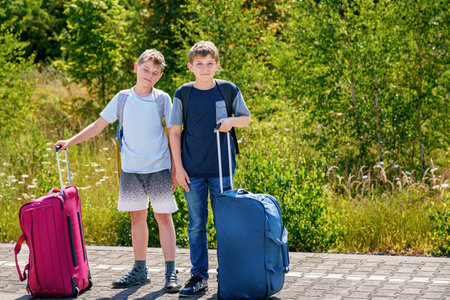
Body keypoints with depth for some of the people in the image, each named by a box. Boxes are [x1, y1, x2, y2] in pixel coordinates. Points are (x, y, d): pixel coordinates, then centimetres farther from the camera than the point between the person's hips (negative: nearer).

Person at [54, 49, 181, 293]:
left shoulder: (163, 99, 0)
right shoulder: (123, 98, 5)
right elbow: (98, 126, 10)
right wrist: (71, 141, 2)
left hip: (159, 167, -2)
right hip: (131, 169, 2)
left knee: (163, 216, -2)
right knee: (137, 217, 8)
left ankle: (171, 272, 2)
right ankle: (140, 270, 17)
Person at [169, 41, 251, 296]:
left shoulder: (230, 90, 0)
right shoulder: (183, 94, 0)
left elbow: (246, 118, 11)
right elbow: (175, 132, 3)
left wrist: (231, 121, -12)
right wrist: (179, 168, -2)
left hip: (222, 168, 0)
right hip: (192, 171, 0)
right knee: (197, 225, 6)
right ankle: (199, 276, 16)